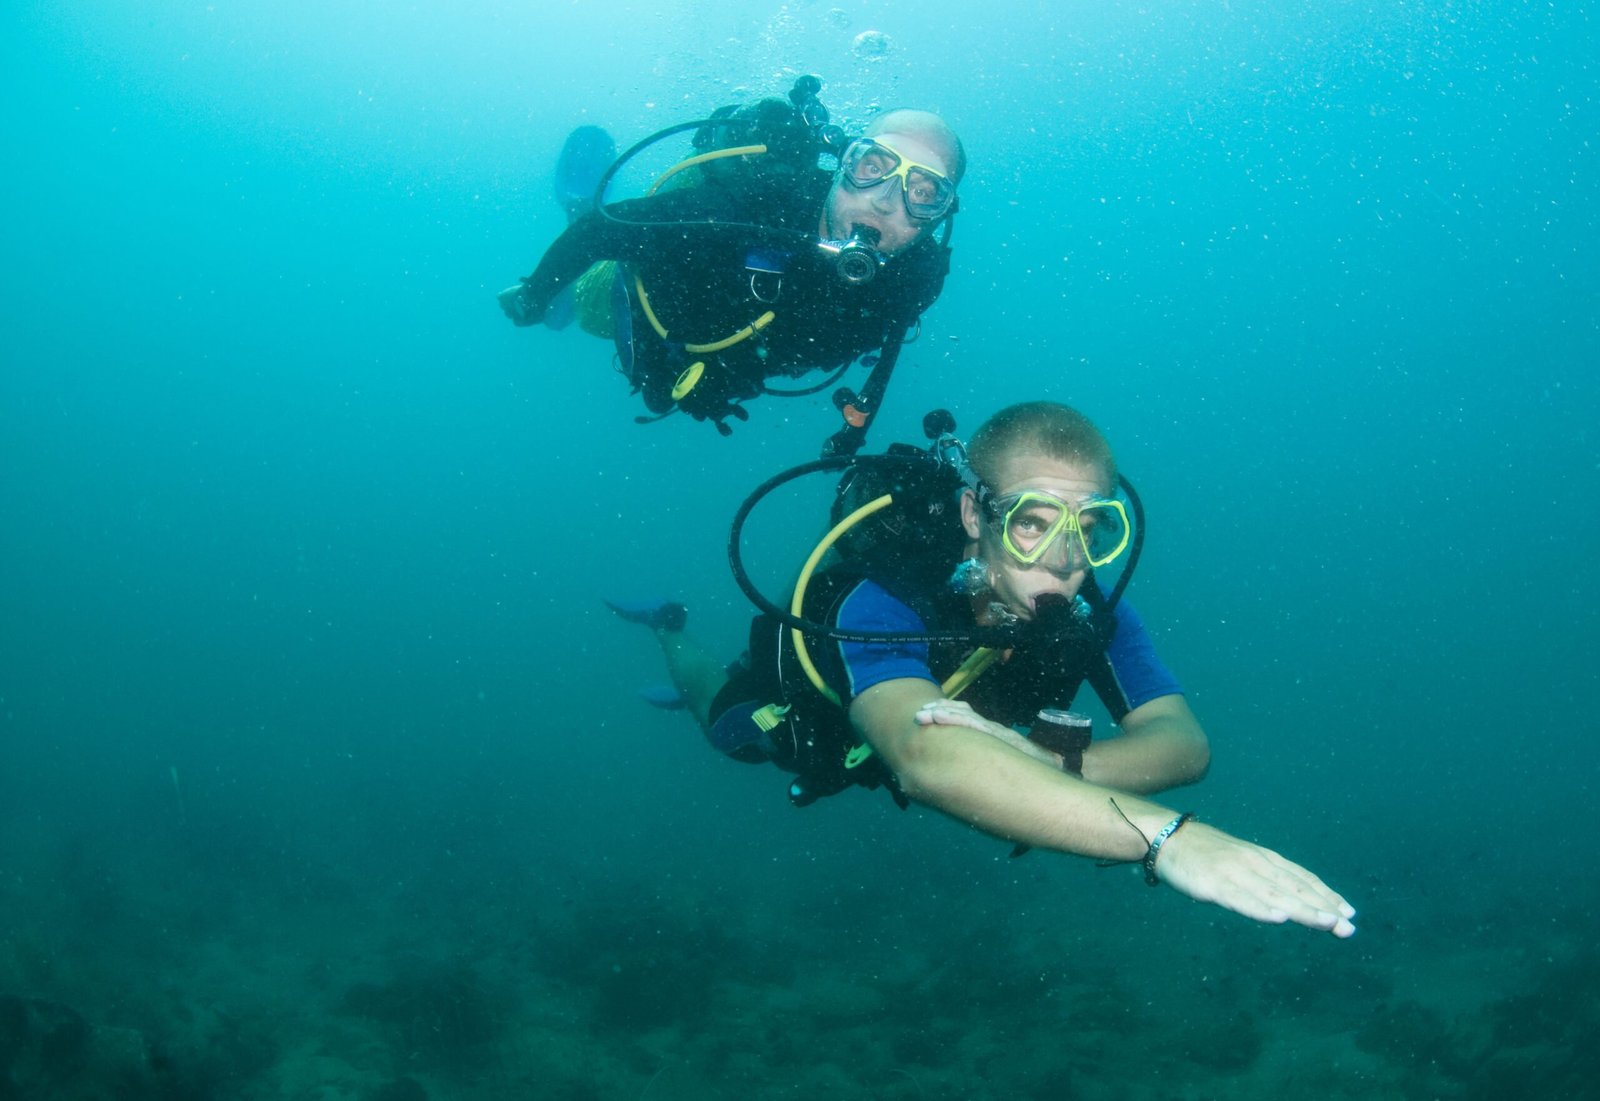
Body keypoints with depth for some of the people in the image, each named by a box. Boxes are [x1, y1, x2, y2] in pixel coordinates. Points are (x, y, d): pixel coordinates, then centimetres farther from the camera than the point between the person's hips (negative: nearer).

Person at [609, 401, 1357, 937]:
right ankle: (672, 633, 56)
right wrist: (1164, 835, -84)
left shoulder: (1089, 610, -36)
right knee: (717, 720, 29)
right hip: (801, 713, -3)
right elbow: (925, 758, -71)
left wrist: (1050, 762, -64)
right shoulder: (883, 604, -52)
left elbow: (1184, 744, -44)